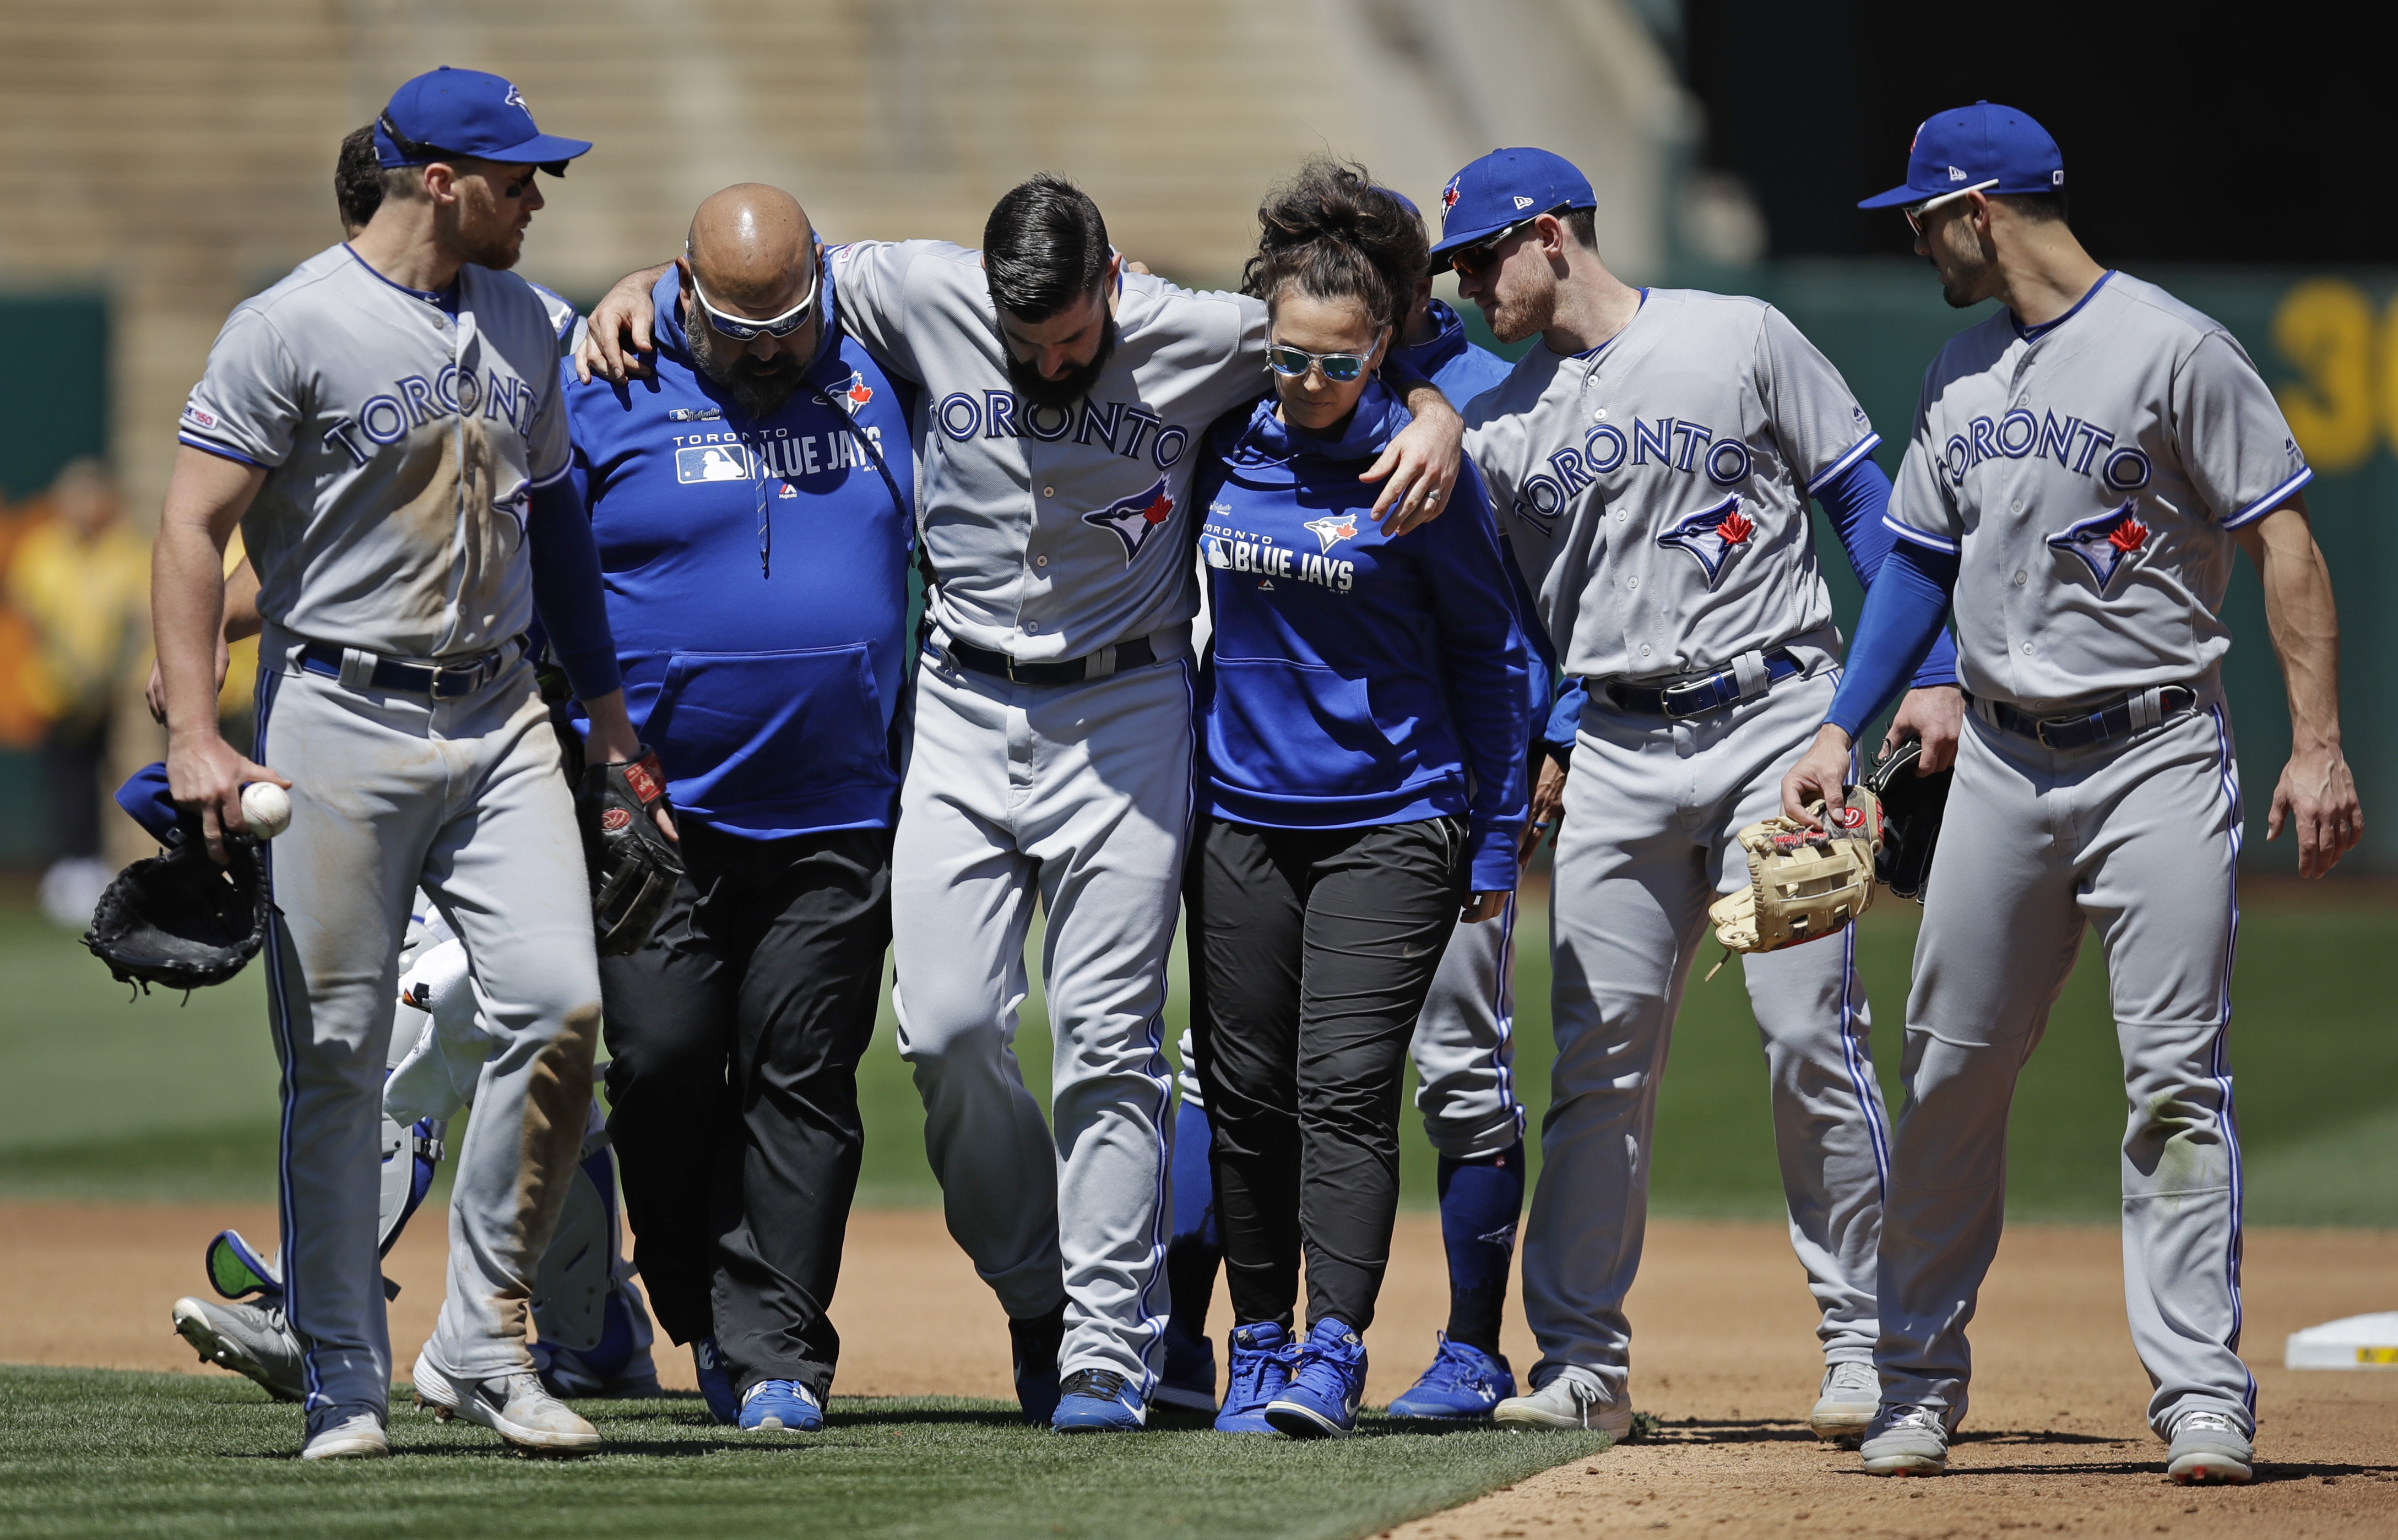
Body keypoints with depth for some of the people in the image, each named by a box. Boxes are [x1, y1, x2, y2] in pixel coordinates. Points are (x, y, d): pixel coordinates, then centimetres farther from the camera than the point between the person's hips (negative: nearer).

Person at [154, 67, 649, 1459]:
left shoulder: (522, 325, 12)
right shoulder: (295, 329, -8)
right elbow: (195, 528, -10)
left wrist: (605, 701, 20)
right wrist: (196, 738, -18)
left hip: (499, 718, 5)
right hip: (341, 724, -5)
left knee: (561, 1003, -10)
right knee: (338, 1054, -1)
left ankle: (484, 1344, 1)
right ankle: (346, 1383, 8)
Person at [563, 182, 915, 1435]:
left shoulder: (874, 390, 7)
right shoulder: (603, 401, -1)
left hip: (840, 826, 2)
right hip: (661, 816, -2)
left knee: (801, 1082, -1)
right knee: (661, 1063, -6)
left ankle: (774, 1353, 2)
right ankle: (703, 1316, 14)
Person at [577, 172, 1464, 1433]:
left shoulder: (1195, 336, -9)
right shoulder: (923, 299, -7)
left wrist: (1437, 418, -15)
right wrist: (642, 287, -2)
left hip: (1124, 714, -2)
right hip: (964, 710, 2)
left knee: (1107, 1039, -4)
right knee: (946, 1029, -6)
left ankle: (1108, 1351, 0)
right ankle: (1034, 1290, 16)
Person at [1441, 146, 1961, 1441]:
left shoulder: (1740, 339, 2)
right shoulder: (1503, 423, 12)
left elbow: (1865, 501, 2)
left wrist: (1930, 673, -6)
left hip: (1776, 725, -4)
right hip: (1617, 752, 4)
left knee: (1812, 1037, -8)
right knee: (1598, 1054, 0)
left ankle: (1866, 1345, 0)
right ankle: (1584, 1364, 5)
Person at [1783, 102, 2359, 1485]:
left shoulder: (2173, 352, -9)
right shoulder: (1962, 374, 13)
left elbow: (2285, 545, -10)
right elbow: (1921, 562, 20)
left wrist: (2320, 746, -17)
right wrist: (1843, 731, 9)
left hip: (2158, 759, -6)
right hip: (2003, 763, 6)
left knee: (2177, 1078, -9)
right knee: (1952, 1073, 6)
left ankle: (2203, 1398, -7)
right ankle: (1922, 1386, 17)